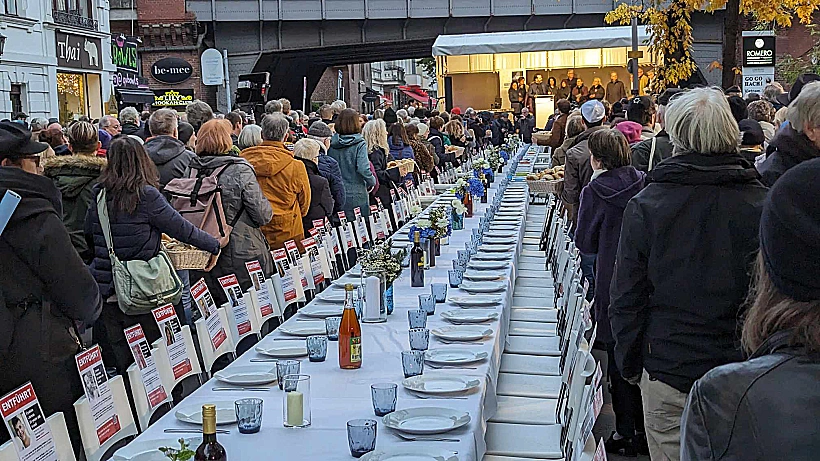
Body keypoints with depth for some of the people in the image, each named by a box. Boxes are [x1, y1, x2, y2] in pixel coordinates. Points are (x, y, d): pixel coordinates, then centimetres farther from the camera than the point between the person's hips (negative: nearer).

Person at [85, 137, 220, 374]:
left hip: (104, 290, 5)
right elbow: (181, 228, -4)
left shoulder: (99, 196, 3)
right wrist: (214, 245, 9)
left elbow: (88, 237, 15)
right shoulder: (146, 196, -12)